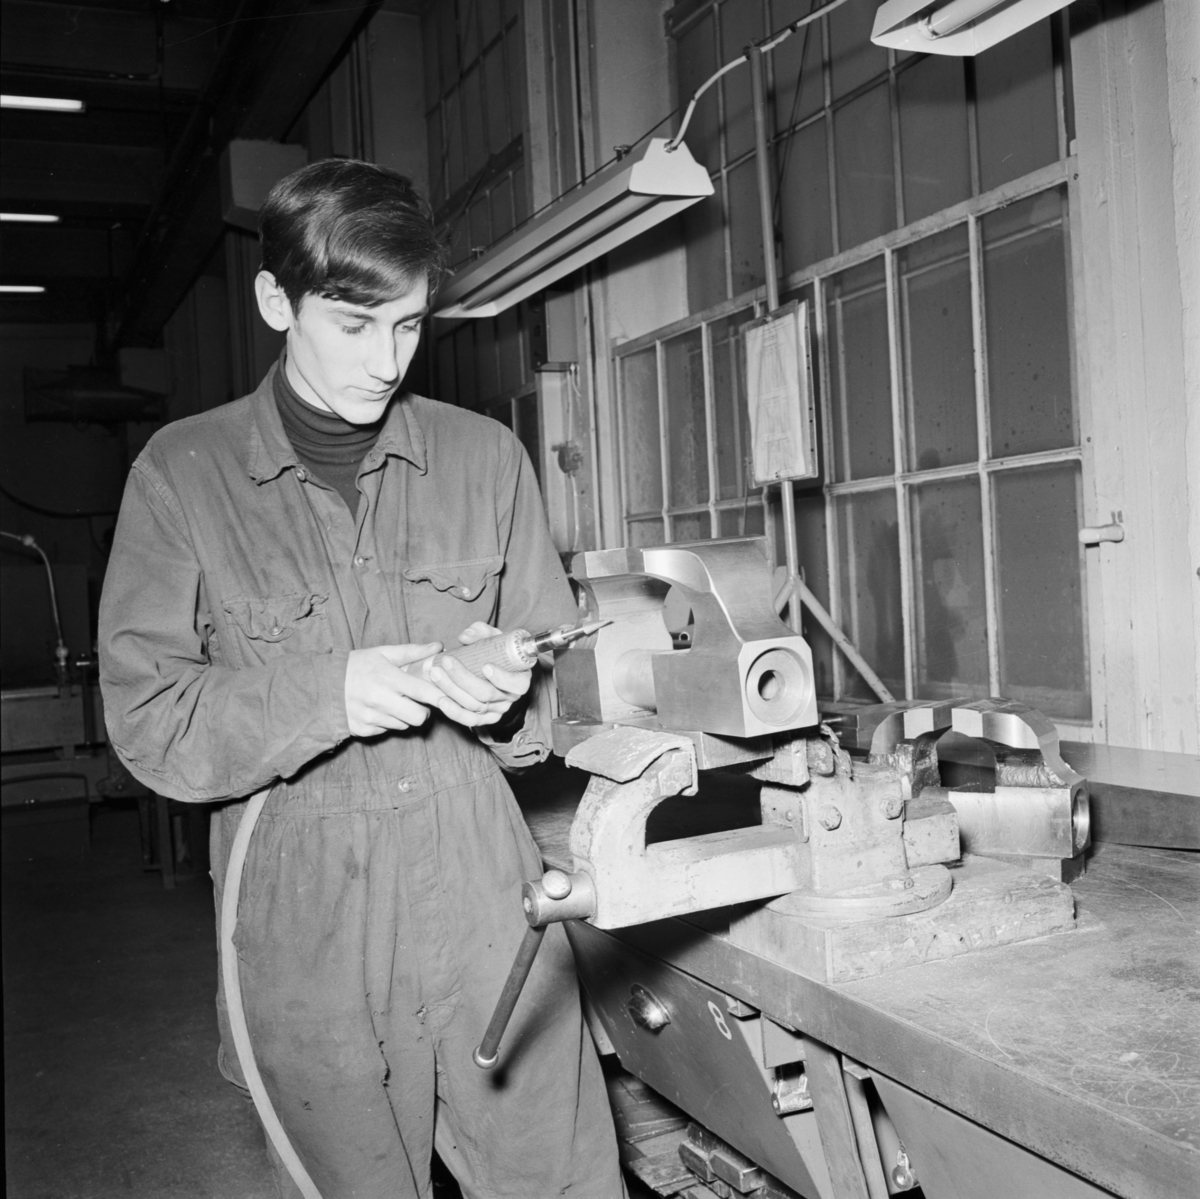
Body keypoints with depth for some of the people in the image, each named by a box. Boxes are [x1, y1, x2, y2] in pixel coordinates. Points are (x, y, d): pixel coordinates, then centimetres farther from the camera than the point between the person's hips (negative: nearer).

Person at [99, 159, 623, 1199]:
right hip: (306, 940, -1)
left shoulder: (487, 458, 4)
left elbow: (562, 678, 8)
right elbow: (147, 717, -5)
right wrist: (331, 692, -20)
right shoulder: (183, 474, -2)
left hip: (487, 911, 2)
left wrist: (504, 698, -14)